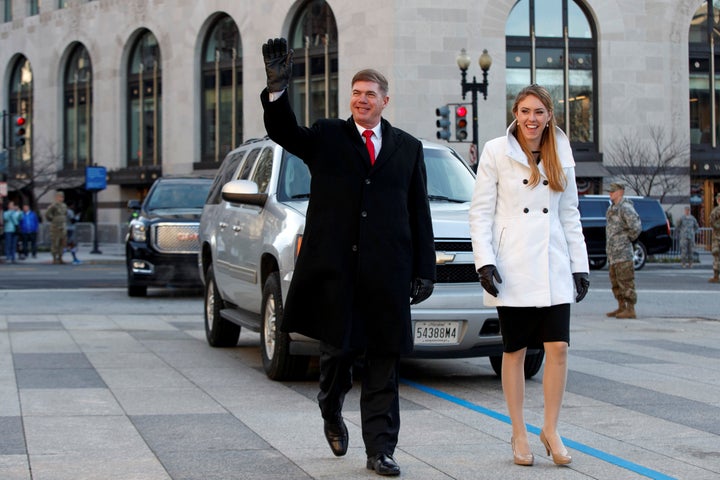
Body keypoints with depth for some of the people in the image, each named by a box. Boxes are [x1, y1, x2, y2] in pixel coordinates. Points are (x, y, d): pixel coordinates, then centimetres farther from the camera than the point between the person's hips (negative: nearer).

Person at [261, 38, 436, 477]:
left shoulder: (408, 148, 12)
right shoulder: (327, 137, 8)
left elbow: (420, 214, 11)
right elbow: (283, 132, -10)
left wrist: (425, 270, 6)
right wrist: (278, 87, -27)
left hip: (386, 271, 1)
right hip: (335, 267, -1)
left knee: (384, 360, 3)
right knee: (340, 349, 2)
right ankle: (332, 411, 33)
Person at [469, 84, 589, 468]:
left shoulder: (561, 156, 10)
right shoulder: (496, 152, 0)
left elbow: (570, 215, 14)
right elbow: (480, 212, -2)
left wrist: (580, 265, 9)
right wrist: (484, 261, -12)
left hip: (553, 266, 3)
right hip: (512, 266, -3)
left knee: (558, 347, -5)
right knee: (514, 351, 4)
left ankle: (550, 429, 8)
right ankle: (519, 434, 13)